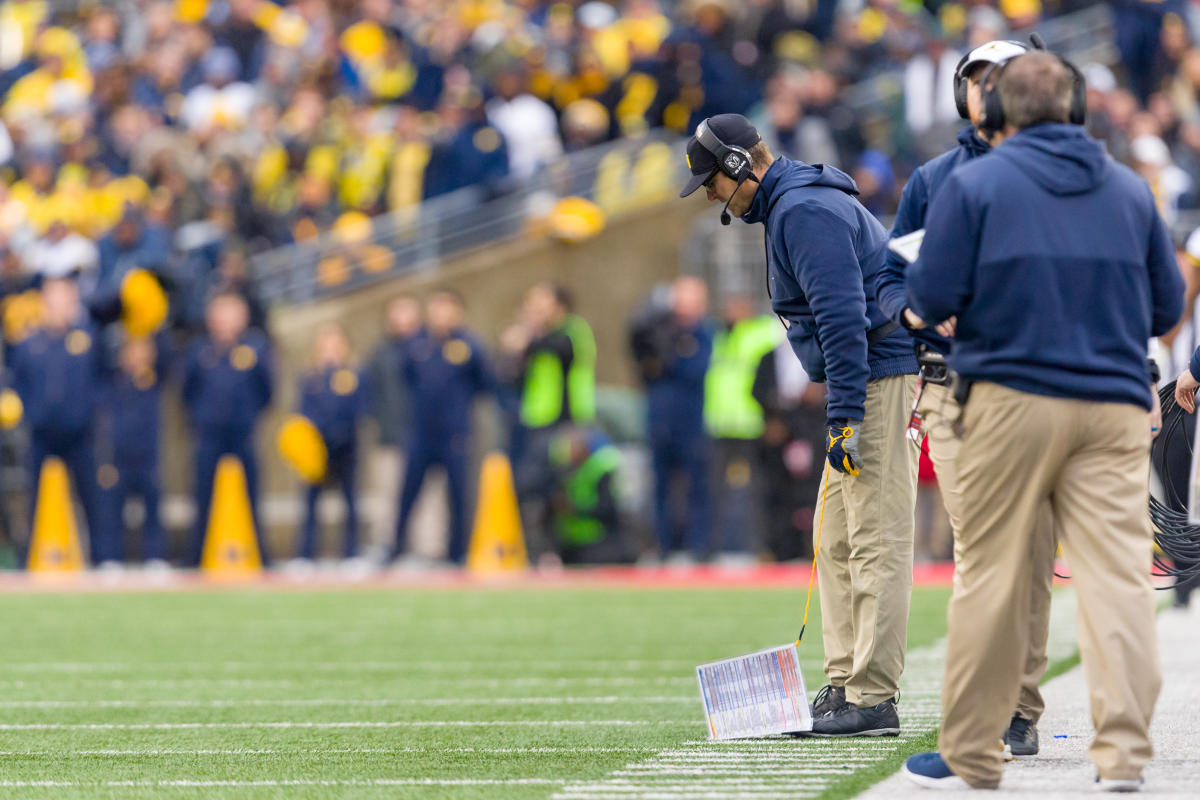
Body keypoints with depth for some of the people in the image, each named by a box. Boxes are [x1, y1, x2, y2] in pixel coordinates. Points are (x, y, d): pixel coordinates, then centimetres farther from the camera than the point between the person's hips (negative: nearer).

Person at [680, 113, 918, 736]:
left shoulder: (804, 211, -15)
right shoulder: (790, 205, 20)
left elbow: (842, 316, -23)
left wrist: (845, 418, -24)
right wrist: (841, 414, 21)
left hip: (879, 377, -11)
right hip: (866, 383, 11)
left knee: (876, 541, -11)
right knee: (837, 541, 12)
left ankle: (872, 699, -12)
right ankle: (844, 686, 15)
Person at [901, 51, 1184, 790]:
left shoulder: (976, 184, -1)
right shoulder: (1132, 190, 11)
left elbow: (931, 298, -5)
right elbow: (1167, 309, 13)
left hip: (1012, 402, -2)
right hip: (1115, 406, 2)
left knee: (991, 576, 4)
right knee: (1119, 574, -3)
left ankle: (970, 756, 10)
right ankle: (1124, 751, -11)